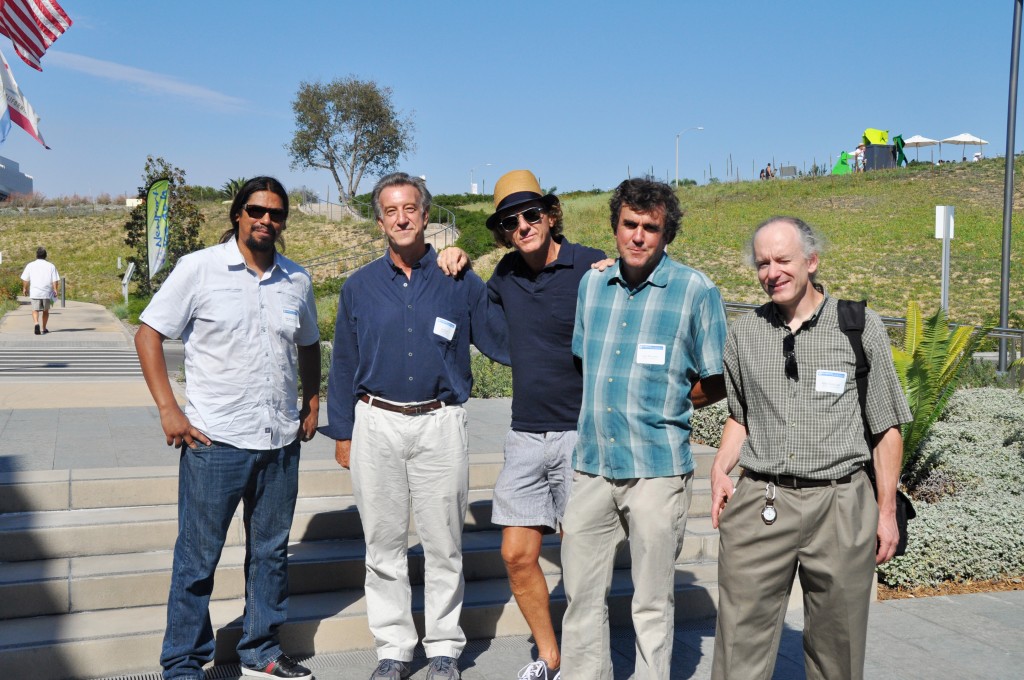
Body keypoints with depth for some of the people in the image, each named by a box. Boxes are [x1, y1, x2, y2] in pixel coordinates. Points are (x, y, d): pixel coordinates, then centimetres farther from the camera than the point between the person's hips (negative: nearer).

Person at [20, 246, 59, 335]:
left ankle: (36, 323, -24)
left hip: (34, 292, -1)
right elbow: (55, 280, -4)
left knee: (35, 310, 3)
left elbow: (25, 279, 3)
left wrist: (24, 288, 16)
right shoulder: (51, 266, 1)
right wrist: (55, 290, 2)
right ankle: (43, 329, 22)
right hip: (47, 293, 1)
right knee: (45, 311, 16)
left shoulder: (30, 265, 1)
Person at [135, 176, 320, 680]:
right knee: (197, 558, 4)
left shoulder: (296, 280, 8)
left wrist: (312, 403, 11)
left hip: (281, 441, 5)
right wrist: (168, 410, -11)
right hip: (215, 440, -4)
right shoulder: (199, 269, -5)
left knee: (271, 552, 14)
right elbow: (149, 333, -4)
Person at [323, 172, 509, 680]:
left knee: (443, 544, 5)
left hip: (440, 424, -1)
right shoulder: (359, 287, 6)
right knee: (384, 543, 9)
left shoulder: (460, 282, 2)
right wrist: (342, 433, 9)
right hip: (377, 426, 1)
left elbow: (502, 341, 9)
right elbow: (343, 365, 10)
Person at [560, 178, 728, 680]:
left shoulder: (695, 291, -6)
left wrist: (662, 407, 2)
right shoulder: (592, 284, 8)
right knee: (580, 595, 12)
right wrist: (607, 409, 10)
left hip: (657, 469, -4)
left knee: (653, 603, 8)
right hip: (591, 465, 4)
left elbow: (717, 383, 1)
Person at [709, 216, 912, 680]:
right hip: (759, 502, 2)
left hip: (839, 506, -1)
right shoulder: (743, 333, 8)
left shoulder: (860, 328, 1)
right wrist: (720, 469, 2)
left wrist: (887, 511, 2)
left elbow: (886, 428, 5)